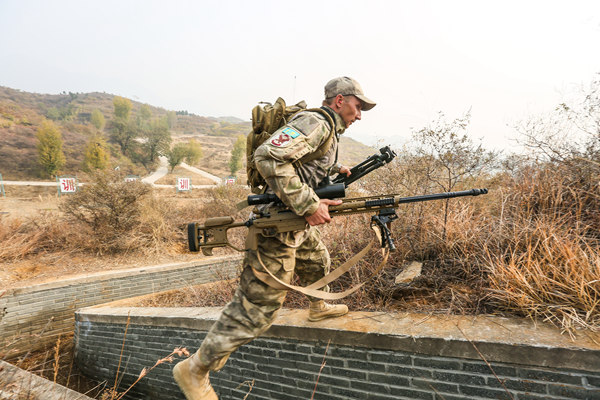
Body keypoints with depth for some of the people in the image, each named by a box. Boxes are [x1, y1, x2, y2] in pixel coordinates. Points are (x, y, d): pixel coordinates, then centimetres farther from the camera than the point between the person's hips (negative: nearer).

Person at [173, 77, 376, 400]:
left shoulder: (330, 131, 16)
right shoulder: (316, 122, -17)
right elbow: (268, 157, -31)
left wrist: (335, 169, 16)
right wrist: (308, 205, -30)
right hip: (278, 229, -10)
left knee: (319, 263, 32)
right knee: (257, 308, -5)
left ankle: (319, 308, 61)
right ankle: (194, 370, 9)